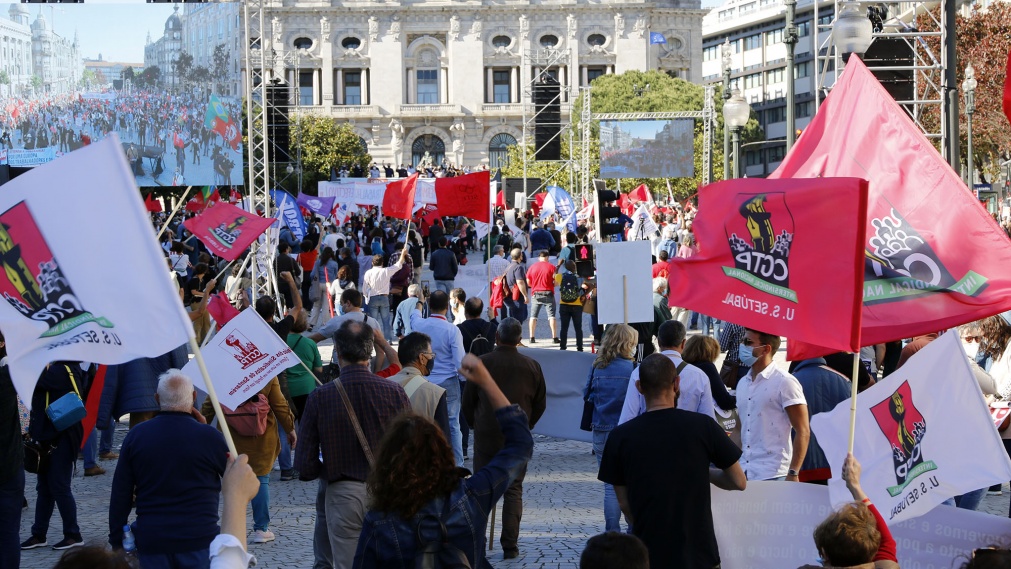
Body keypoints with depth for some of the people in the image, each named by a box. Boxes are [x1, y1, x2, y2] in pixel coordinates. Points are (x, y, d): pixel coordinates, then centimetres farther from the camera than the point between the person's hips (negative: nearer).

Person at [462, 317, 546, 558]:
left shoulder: (482, 363, -6)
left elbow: (468, 401, 0)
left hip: (485, 437, -1)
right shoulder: (532, 366, -1)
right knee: (513, 490, 7)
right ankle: (510, 545, 4)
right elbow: (541, 403, 7)